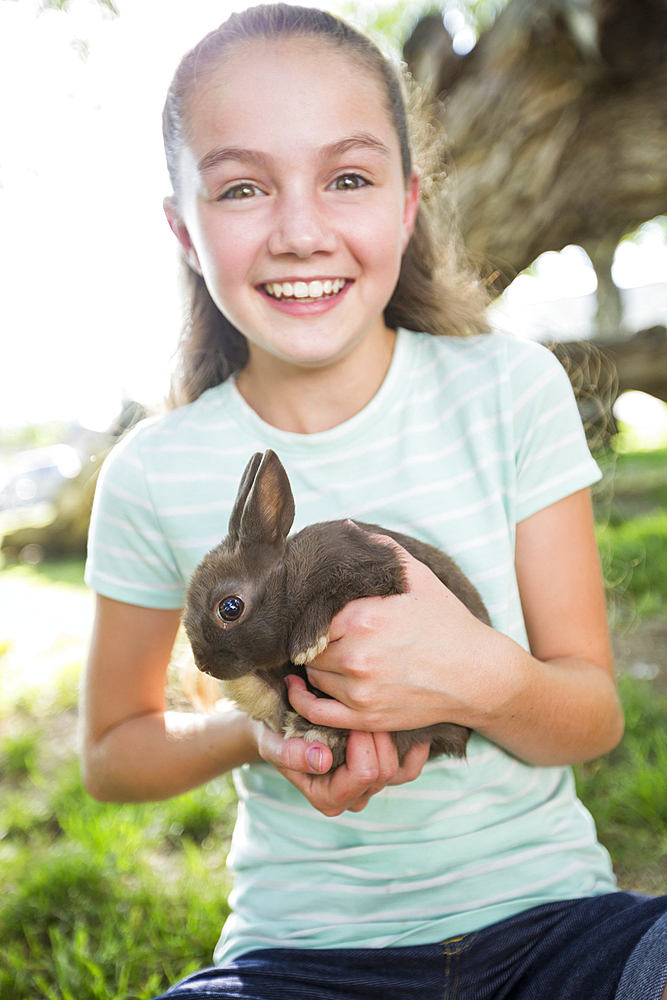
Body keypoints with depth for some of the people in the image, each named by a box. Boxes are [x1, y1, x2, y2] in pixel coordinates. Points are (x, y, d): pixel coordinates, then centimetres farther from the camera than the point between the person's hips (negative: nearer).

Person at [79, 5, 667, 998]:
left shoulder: (512, 389, -7)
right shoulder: (156, 475, -7)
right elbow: (112, 750, 6)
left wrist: (483, 680, -26)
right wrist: (258, 730, -15)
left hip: (544, 911, 1)